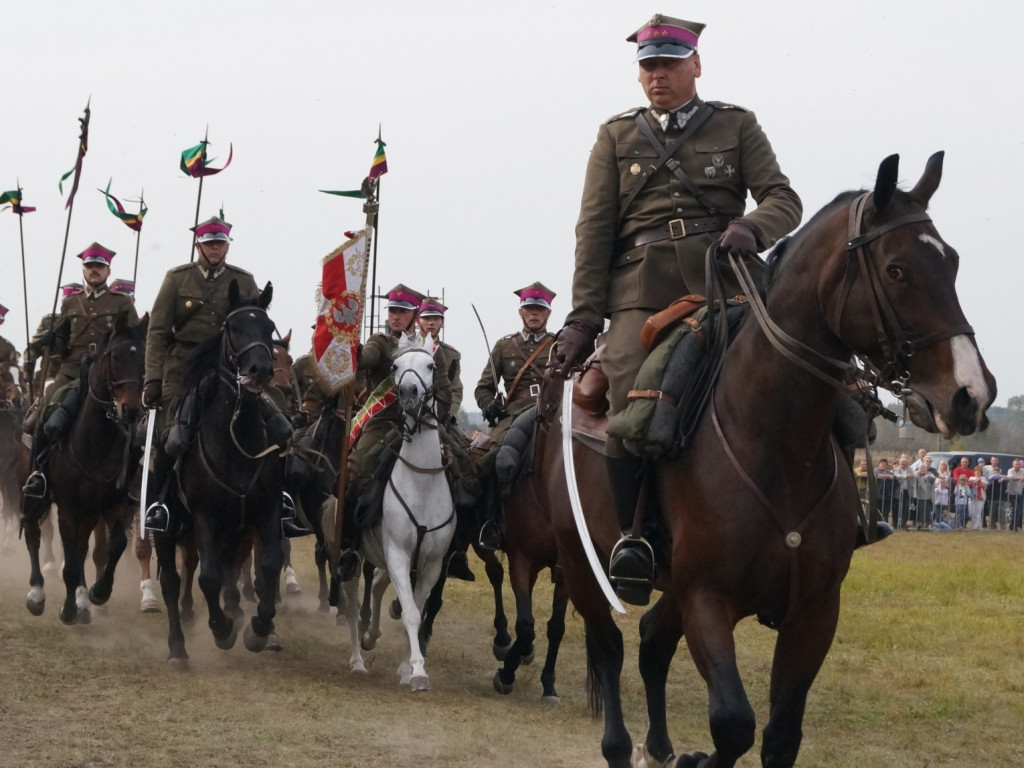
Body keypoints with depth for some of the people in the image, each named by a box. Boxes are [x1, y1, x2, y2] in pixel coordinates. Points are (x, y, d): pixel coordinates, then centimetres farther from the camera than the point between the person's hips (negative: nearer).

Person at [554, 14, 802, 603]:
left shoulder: (737, 126, 17)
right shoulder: (617, 136, 18)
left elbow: (784, 200, 9)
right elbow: (594, 230, 12)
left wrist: (751, 227, -15)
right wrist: (584, 316, 3)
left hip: (721, 284, 0)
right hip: (642, 294, 0)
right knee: (632, 404, -24)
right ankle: (635, 534, -18)